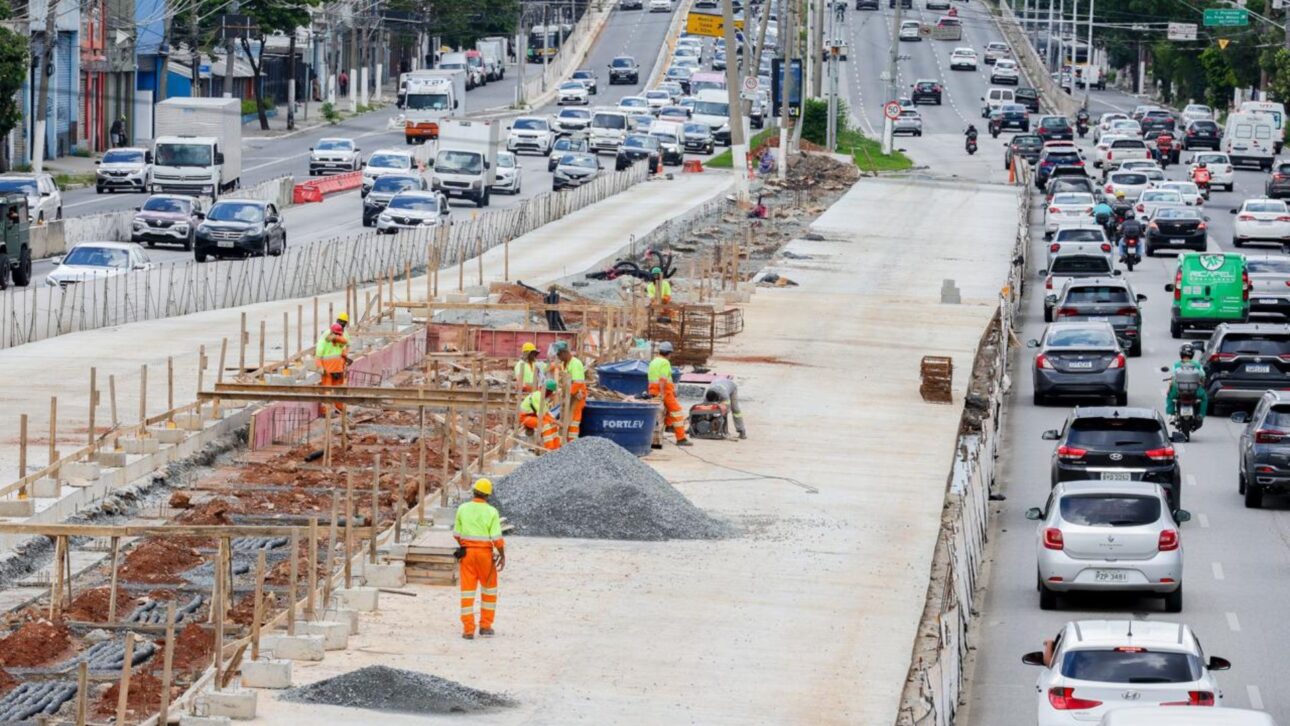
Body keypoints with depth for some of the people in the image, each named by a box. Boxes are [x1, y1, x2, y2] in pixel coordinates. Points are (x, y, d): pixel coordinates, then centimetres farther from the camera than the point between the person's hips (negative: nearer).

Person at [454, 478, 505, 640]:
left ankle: (468, 630, -1)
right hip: (485, 552, -1)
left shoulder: (463, 509, -3)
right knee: (489, 590, 17)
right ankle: (485, 626, 16)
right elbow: (497, 537, -13)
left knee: (467, 591, 3)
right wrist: (502, 555, -2)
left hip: (467, 552, 1)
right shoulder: (491, 512, -9)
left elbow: (457, 533, 5)